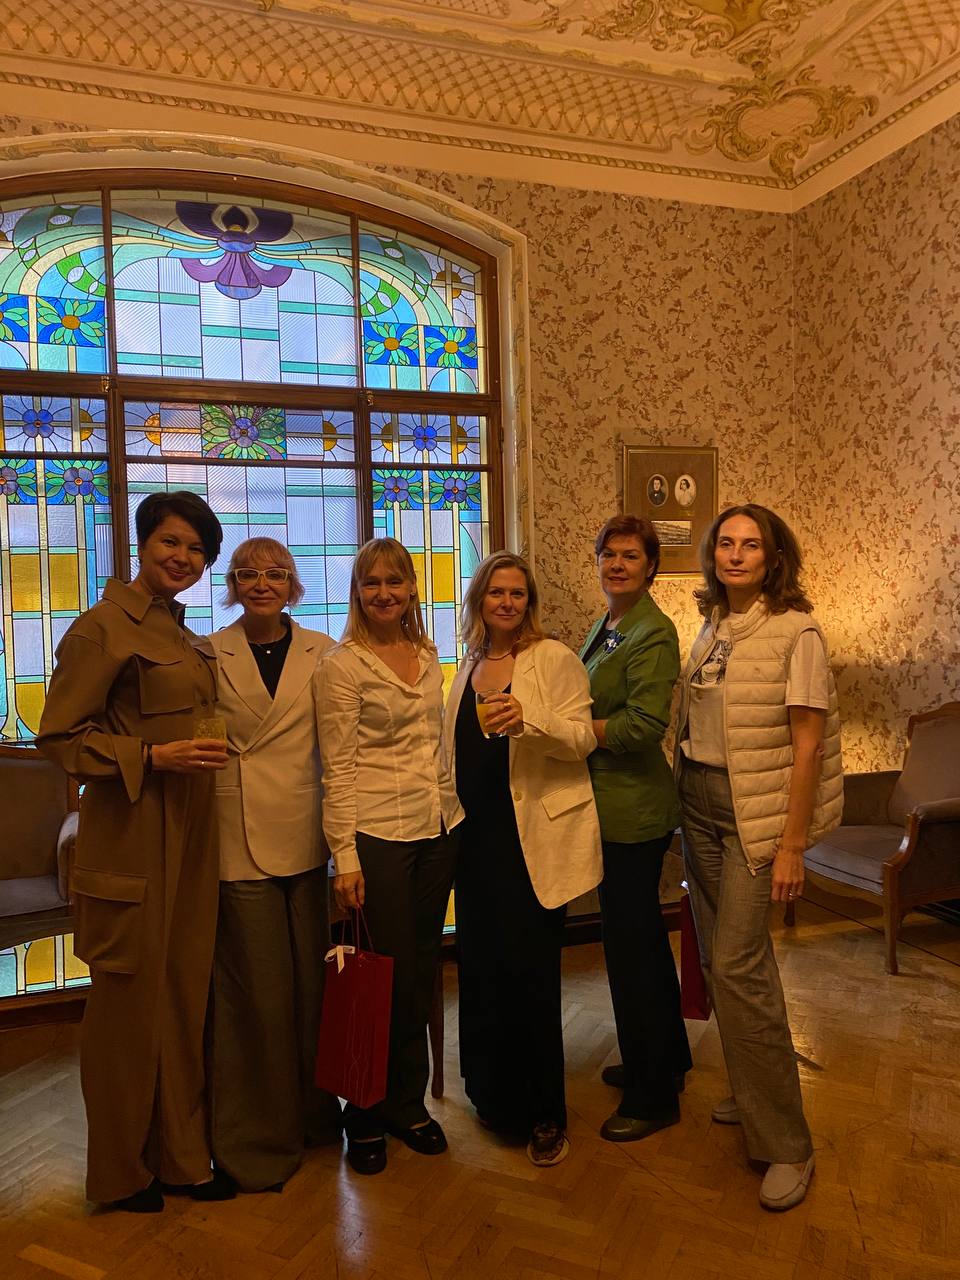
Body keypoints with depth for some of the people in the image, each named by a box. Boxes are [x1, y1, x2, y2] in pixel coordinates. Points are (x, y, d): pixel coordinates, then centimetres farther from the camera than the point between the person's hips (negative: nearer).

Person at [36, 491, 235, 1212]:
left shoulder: (179, 632, 14)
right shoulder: (104, 626, -11)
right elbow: (59, 735, -13)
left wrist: (203, 752, 10)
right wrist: (152, 757, -21)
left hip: (189, 834, 8)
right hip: (132, 836, -7)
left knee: (184, 993, 14)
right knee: (131, 998, 7)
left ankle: (181, 1154, 31)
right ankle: (122, 1172, 28)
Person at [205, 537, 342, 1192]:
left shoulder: (321, 653, 6)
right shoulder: (210, 655, 2)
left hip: (306, 837, 2)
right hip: (240, 841, -2)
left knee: (312, 976, 12)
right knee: (257, 988, 4)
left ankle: (312, 1112, 34)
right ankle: (257, 1137, 25)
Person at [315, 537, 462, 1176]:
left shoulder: (427, 654, 9)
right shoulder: (342, 666, -8)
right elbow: (339, 770, -10)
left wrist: (452, 811, 14)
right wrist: (344, 857, -13)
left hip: (439, 827, 6)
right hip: (379, 834, -5)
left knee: (422, 972, 14)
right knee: (388, 974, 3)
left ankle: (409, 1102, 32)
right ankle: (367, 1115, 24)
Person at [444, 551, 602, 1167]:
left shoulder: (554, 658, -4)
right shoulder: (469, 664, 13)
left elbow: (582, 737, -11)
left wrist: (529, 720, -28)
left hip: (533, 842, -5)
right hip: (479, 839, 5)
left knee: (529, 972, -2)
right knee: (482, 968, 9)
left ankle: (547, 1115, 17)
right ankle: (498, 1096, 30)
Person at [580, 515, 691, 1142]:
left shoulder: (654, 634, -16)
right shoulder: (608, 625, 12)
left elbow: (642, 725, -24)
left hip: (634, 810, -9)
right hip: (613, 804, 9)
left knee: (632, 947, 2)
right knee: (643, 937, 21)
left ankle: (653, 1095, 21)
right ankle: (667, 1058, 41)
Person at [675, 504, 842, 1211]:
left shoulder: (796, 631, -12)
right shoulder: (714, 627, 8)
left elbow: (806, 747, -14)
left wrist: (791, 846, -16)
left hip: (759, 809, -7)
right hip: (699, 802, 7)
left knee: (736, 962, -8)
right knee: (722, 953, 14)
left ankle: (787, 1144, 8)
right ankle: (754, 1093, 34)